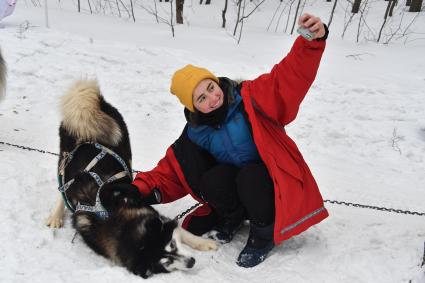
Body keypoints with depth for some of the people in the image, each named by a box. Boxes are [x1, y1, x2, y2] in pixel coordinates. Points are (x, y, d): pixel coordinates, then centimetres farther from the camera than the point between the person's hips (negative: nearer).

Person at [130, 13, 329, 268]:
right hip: (237, 183, 4)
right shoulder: (194, 135, -6)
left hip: (275, 180, -3)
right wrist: (143, 190, -17)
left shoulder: (250, 97, -18)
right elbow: (170, 172, 0)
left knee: (249, 178, -35)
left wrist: (312, 42, -47)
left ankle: (265, 233, -8)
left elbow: (288, 79, -29)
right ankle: (233, 217, 5)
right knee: (212, 181, -27)